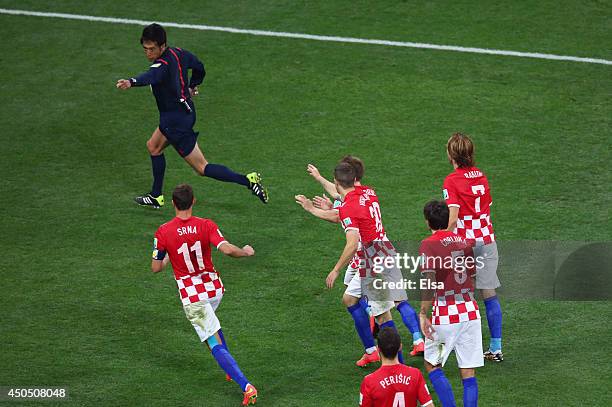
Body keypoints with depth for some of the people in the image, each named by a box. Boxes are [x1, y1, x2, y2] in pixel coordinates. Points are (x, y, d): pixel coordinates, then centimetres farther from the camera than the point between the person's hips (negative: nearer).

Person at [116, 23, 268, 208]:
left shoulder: (163, 65, -28)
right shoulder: (178, 53, 0)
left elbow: (150, 77, -52)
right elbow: (199, 67, 17)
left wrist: (131, 82, -71)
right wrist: (191, 86, 31)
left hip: (176, 121, -10)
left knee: (202, 168, -3)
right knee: (153, 146, 25)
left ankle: (247, 180, -8)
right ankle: (156, 196, 34)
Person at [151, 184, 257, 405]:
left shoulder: (163, 232, -11)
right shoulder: (206, 225, -9)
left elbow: (155, 267, -3)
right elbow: (226, 249, -22)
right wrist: (245, 252, -2)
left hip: (191, 294, -4)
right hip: (214, 287, 4)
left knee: (215, 345, -5)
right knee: (209, 319, 36)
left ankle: (246, 386, -19)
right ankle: (230, 369, 36)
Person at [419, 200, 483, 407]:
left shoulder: (429, 244, -8)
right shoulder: (464, 242, 9)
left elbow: (430, 282, -16)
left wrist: (423, 314, -14)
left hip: (444, 313, -5)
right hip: (470, 310, 5)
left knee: (432, 365, 10)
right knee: (468, 372, 5)